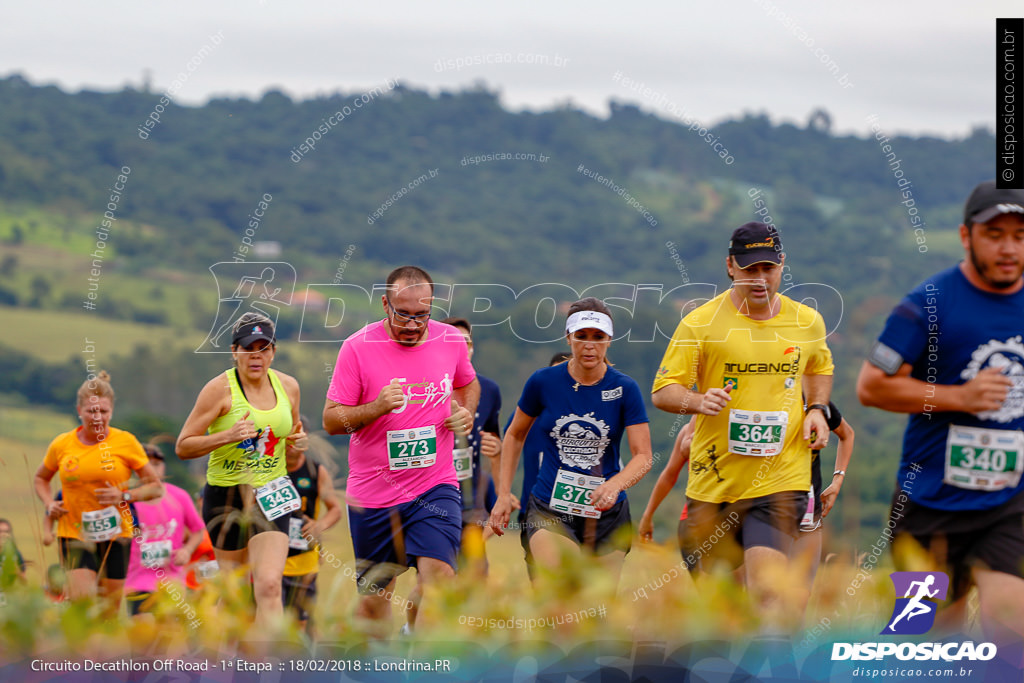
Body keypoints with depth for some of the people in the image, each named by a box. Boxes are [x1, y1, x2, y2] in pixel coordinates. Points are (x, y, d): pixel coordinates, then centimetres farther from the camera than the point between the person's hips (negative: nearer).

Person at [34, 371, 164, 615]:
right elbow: (41, 478, 23)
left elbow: (156, 487, 5)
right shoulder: (61, 445, 3)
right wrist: (49, 504, 3)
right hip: (74, 534, 0)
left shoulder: (125, 442, -1)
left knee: (109, 613, 4)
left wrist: (125, 496, -12)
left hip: (115, 534, 0)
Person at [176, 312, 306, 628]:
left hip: (272, 496, 2)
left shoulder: (288, 386, 4)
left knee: (269, 584, -15)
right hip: (227, 496, -2)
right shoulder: (220, 389, -10)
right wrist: (228, 435, -24)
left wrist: (299, 439, -2)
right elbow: (183, 447, -10)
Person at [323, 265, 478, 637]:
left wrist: (466, 413, 3)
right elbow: (331, 419, -6)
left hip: (435, 485, 1)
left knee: (438, 576, -20)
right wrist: (376, 408, -24)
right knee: (374, 594, 9)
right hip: (373, 492, -1)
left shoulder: (451, 340, 1)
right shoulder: (358, 347, -9)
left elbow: (468, 383, 24)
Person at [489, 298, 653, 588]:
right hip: (550, 510, -1)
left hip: (606, 512, 1)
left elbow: (643, 456, -11)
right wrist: (504, 494, 6)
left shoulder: (624, 388, -6)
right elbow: (515, 435, 12)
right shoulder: (543, 382, -4)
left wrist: (615, 484, -31)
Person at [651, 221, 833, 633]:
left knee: (768, 588, -20)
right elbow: (662, 391, -3)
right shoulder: (700, 324, -4)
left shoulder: (808, 322, 6)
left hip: (781, 479, 0)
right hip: (713, 480, 0)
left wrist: (817, 409, 7)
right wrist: (698, 401, -25)